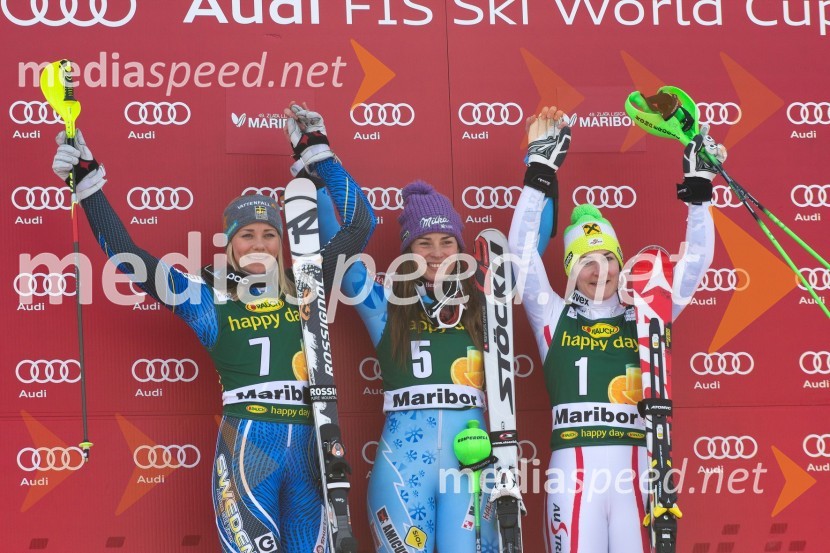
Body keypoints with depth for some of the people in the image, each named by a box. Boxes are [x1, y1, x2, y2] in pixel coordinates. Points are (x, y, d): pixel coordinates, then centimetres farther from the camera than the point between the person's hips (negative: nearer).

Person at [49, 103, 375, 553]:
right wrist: (88, 182, 0)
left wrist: (314, 152, 12)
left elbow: (359, 225, 14)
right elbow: (128, 258, 3)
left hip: (309, 448, 3)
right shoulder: (211, 298, 6)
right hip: (246, 448, -3)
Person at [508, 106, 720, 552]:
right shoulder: (554, 318, 10)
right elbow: (522, 251, 2)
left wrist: (698, 187, 4)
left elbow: (695, 260, 11)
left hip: (636, 475, 1)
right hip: (574, 476, -1)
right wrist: (540, 173, -3)